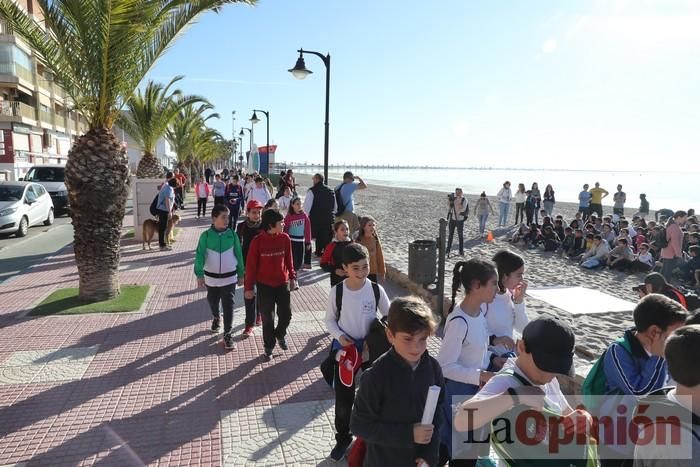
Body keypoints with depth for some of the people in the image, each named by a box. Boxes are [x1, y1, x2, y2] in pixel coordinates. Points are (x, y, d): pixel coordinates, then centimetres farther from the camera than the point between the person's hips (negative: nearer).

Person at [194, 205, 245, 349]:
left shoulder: (232, 234, -7)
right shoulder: (206, 235, -10)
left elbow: (238, 254, 1)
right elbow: (200, 255, -14)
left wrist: (241, 273, 5)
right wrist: (199, 274, -26)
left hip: (229, 277, -1)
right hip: (211, 277, 1)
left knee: (228, 305, -3)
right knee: (213, 302, 21)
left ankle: (227, 334, 6)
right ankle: (216, 318, 52)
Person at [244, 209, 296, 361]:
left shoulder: (285, 238, -5)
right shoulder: (258, 240, -14)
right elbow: (251, 265, -9)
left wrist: (292, 276, 9)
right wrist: (249, 287, -6)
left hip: (283, 283, 3)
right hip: (264, 285, -3)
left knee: (286, 314, 9)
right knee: (267, 319, 8)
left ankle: (280, 334, 40)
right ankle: (269, 347, 27)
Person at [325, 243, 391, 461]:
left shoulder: (376, 289, -12)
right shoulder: (337, 291, -13)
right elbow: (330, 320, 0)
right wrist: (339, 335, -18)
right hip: (344, 349, 0)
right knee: (343, 398, 11)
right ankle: (343, 438, 35)